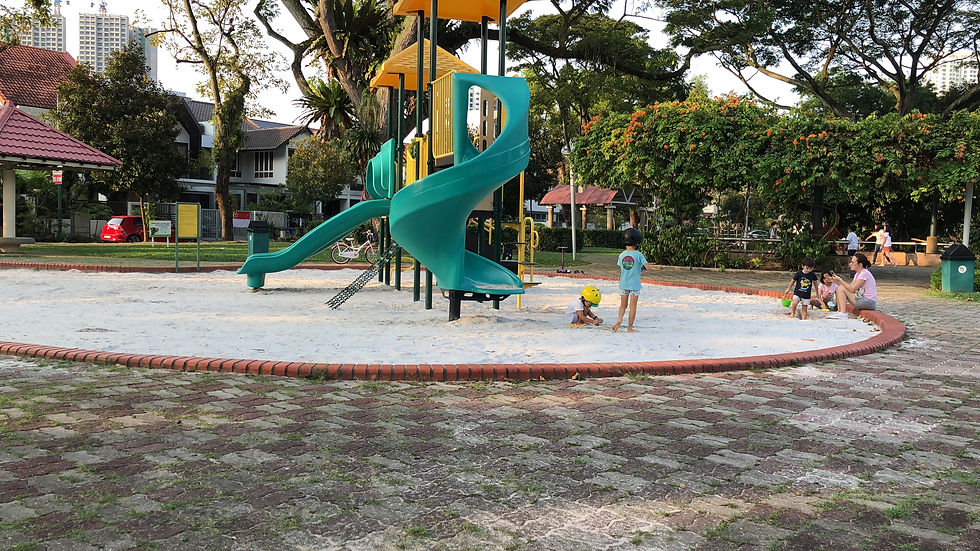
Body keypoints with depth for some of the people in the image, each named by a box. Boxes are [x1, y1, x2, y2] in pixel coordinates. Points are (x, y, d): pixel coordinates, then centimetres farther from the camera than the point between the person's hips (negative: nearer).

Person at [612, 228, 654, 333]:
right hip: (634, 285, -3)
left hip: (623, 284, 3)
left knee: (623, 304, 17)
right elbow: (647, 267, -12)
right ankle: (630, 327, 10)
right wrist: (650, 266, 9)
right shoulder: (638, 255, -10)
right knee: (633, 306, 6)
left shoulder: (621, 255, 2)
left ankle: (619, 319, -6)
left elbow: (620, 271, 8)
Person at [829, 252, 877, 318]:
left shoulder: (864, 273, -15)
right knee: (839, 288, 9)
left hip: (869, 302, -10)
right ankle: (839, 312, 8)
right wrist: (837, 281, -1)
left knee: (841, 288, -14)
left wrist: (840, 280, -12)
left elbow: (852, 289, -19)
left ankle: (843, 314, -19)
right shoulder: (857, 274, 14)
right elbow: (850, 286, 8)